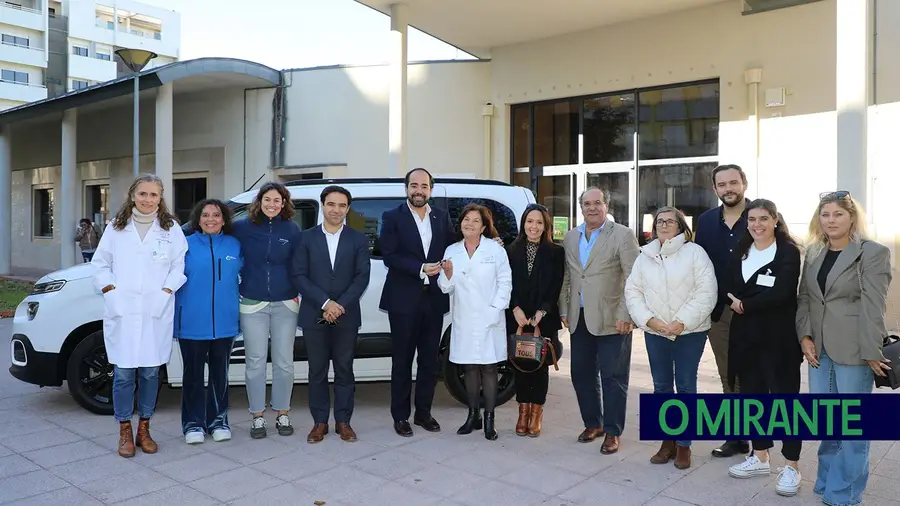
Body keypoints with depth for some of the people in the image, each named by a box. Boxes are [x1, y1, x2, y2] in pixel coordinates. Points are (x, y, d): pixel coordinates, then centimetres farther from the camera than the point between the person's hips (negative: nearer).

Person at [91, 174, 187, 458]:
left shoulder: (171, 228, 5)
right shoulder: (116, 227, 8)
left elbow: (180, 264, 4)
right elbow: (100, 263, 11)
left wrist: (167, 289, -8)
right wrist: (109, 289, -2)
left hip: (156, 313, 0)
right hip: (122, 312, 0)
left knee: (150, 372, 6)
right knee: (123, 373, 2)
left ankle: (144, 429, 21)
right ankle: (125, 432, 15)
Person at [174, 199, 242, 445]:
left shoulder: (235, 246, 6)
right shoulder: (186, 245, 0)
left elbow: (244, 277, 14)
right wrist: (175, 316, -2)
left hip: (224, 322, 2)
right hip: (192, 323, -2)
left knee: (220, 373, 12)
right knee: (193, 374, 6)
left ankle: (218, 420, 24)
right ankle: (193, 423, 18)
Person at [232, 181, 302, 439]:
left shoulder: (292, 229, 1)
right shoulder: (242, 227, -1)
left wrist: (298, 293, -1)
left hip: (285, 304, 1)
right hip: (252, 305, 0)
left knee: (283, 362, 7)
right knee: (255, 362, 4)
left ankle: (282, 415, 20)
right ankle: (257, 417, 17)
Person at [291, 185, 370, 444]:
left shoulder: (358, 239, 5)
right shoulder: (305, 238, 4)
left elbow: (362, 276, -2)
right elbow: (299, 276, -4)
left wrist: (340, 305, -12)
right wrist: (325, 303, -14)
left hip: (347, 316, 0)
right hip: (314, 315, 0)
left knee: (344, 370, 7)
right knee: (317, 371, 7)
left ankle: (343, 421, 18)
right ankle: (320, 422, 17)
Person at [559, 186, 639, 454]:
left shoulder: (623, 235, -6)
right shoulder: (570, 237, 10)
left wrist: (625, 315, -16)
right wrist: (564, 310, 9)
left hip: (611, 319, -5)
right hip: (580, 319, 5)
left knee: (613, 378, 3)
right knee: (581, 373, 12)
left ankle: (612, 432, 16)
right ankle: (593, 423, 29)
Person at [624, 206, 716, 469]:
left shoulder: (694, 252, -5)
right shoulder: (645, 256, 7)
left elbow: (706, 293, -12)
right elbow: (632, 291, 4)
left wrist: (682, 322, -17)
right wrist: (648, 319, -10)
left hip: (689, 331, -3)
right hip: (655, 332, 4)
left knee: (686, 387, 3)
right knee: (661, 386, 10)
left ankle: (683, 445, 15)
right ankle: (668, 441, 23)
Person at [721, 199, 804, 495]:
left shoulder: (788, 251, -7)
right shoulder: (740, 251, 11)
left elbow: (782, 293, -18)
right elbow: (730, 287, 3)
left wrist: (745, 304, -11)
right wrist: (736, 302, -17)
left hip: (779, 336, -6)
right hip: (746, 335, 6)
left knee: (785, 397, 1)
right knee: (752, 394, 12)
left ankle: (791, 467, 12)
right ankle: (760, 457, 26)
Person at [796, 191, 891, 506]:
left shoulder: (874, 253, -6)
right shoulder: (813, 253, 11)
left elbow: (873, 307, -11)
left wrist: (872, 352, -13)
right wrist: (805, 336, -2)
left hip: (854, 351, -5)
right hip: (819, 349, 5)